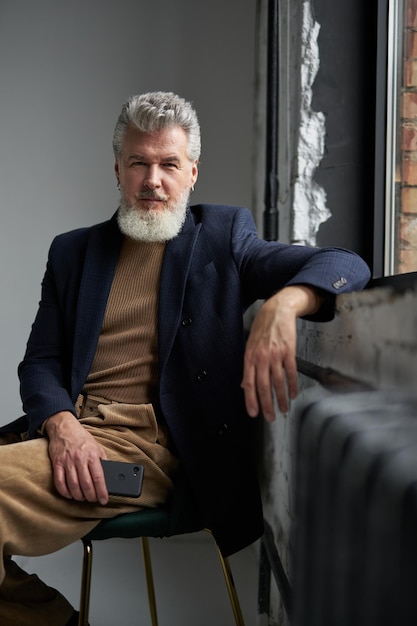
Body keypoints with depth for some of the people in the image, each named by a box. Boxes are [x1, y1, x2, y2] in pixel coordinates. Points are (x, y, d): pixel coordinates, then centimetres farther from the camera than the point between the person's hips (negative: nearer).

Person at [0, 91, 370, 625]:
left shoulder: (223, 236, 13)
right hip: (69, 429, 5)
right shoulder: (72, 251, 21)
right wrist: (61, 424, -12)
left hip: (149, 442, -4)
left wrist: (281, 306, -23)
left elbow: (346, 265, 1)